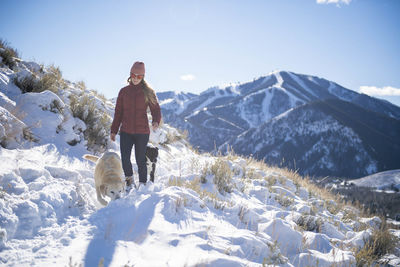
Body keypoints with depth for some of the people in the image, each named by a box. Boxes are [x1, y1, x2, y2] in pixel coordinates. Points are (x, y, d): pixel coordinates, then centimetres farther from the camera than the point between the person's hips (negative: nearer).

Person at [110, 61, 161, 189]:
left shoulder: (147, 92, 3)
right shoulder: (124, 91, 9)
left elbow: (155, 109, 2)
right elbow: (118, 112, 13)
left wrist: (156, 121, -19)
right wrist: (114, 130, 11)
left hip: (142, 132, -2)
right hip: (126, 132, 2)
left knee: (140, 159, 1)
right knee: (125, 158, -7)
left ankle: (142, 184, 17)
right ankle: (129, 180, 17)